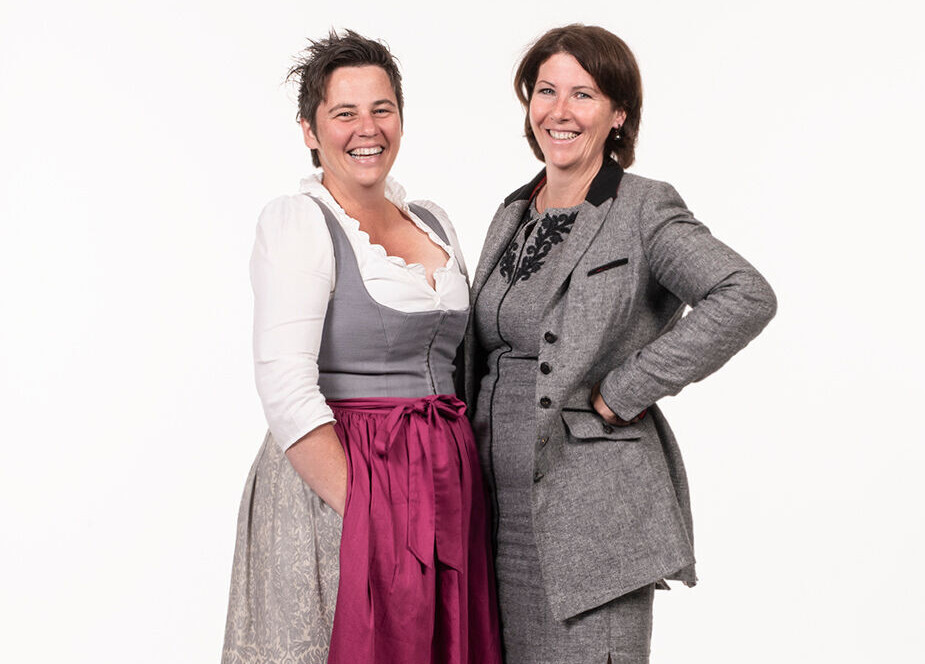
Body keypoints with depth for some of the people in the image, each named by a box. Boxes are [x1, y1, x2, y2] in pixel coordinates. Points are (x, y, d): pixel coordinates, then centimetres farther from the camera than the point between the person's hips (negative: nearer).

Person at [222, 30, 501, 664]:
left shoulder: (434, 223, 13)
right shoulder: (298, 221, -8)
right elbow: (287, 391, -17)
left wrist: (472, 487, 6)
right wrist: (361, 510, -19)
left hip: (448, 484, 6)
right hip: (336, 479, -6)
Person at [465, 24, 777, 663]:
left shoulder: (643, 210, -7)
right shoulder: (513, 216, 13)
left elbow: (746, 297, -23)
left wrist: (624, 391, -19)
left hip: (595, 512, -6)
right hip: (504, 509, 7)